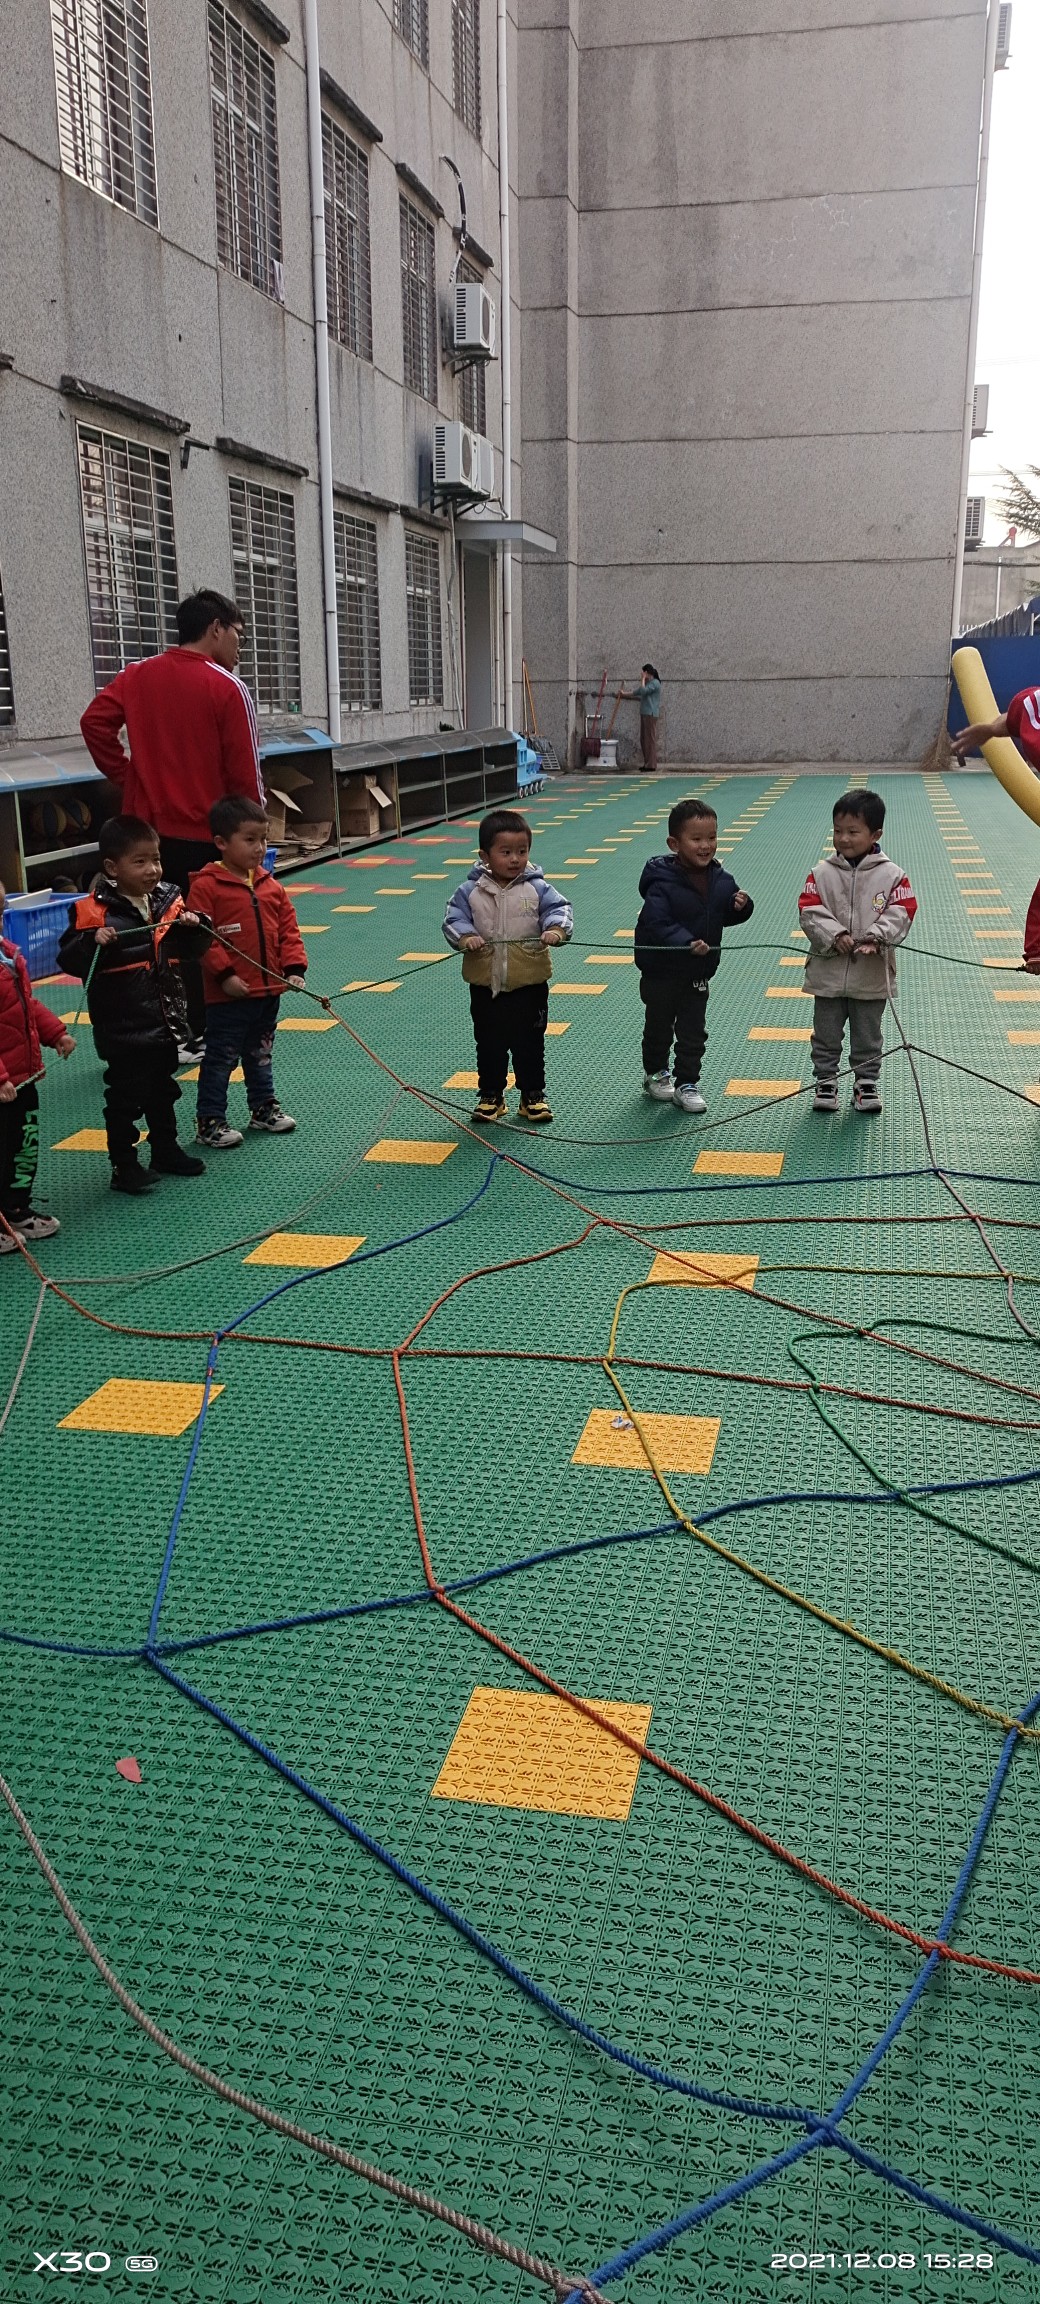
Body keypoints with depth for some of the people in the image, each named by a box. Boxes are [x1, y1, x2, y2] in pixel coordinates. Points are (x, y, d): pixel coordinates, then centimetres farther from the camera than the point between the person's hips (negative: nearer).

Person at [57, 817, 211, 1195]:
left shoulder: (168, 900, 4)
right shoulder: (94, 911, -15)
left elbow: (192, 950, 13)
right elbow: (70, 960, -18)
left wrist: (193, 927, -7)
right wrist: (94, 942, -35)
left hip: (165, 1021, 7)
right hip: (124, 1027, -6)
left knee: (164, 1091, 20)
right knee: (126, 1096, 2)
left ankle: (166, 1150, 36)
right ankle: (124, 1166, 12)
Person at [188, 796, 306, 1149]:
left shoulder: (270, 885, 6)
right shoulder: (206, 886, -13)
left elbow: (288, 929, 9)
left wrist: (294, 967, -3)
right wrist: (224, 974, -21)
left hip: (268, 990, 6)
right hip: (227, 995, -6)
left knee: (261, 1054, 22)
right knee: (221, 1058, 2)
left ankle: (263, 1106, 36)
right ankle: (209, 1119, 11)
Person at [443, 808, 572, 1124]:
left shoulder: (537, 888, -6)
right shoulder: (471, 892, -6)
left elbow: (560, 909, -10)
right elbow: (453, 919, -7)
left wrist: (555, 929, -31)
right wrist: (465, 936, -27)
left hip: (529, 984, 0)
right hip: (485, 986, 0)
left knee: (530, 1044, 12)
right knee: (489, 1045, 13)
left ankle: (533, 1096, 26)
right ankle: (490, 1096, 28)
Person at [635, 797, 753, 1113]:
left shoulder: (720, 879, -5)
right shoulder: (662, 882, -22)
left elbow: (726, 917, 8)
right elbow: (656, 923, -29)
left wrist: (740, 907, -14)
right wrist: (687, 942, -39)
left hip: (698, 973, 4)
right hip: (661, 971, -4)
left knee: (693, 1032, 8)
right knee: (659, 1027, 16)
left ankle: (686, 1084, 20)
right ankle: (655, 1073, 37)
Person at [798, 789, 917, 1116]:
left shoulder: (891, 874, -5)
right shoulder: (822, 873, -3)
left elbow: (901, 913, -9)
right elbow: (809, 911, -8)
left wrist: (876, 938, -24)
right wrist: (834, 935, -21)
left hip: (872, 975, -1)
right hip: (828, 973, 1)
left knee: (868, 1037, 11)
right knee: (826, 1034, 11)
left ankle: (866, 1083, 25)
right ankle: (826, 1082, 24)